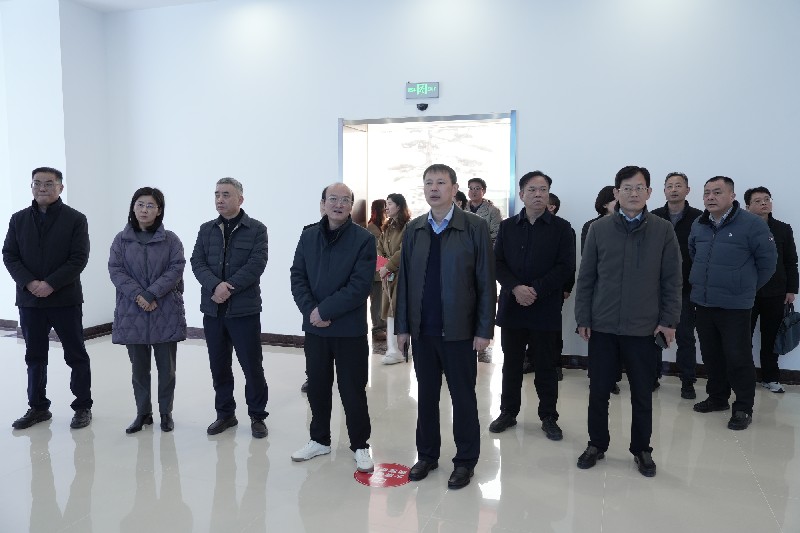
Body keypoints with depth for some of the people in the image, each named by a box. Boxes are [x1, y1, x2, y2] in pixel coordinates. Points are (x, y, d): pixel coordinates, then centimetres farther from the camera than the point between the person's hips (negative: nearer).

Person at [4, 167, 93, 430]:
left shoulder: (75, 219, -2)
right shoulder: (18, 219, 9)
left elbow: (79, 258, -8)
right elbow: (9, 255, 5)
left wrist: (50, 284, -17)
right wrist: (29, 282, -12)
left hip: (65, 299, -4)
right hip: (29, 300, 4)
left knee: (76, 355, 3)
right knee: (34, 356, 12)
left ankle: (83, 407, 14)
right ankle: (38, 407, 25)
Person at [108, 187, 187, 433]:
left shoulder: (171, 240, 2)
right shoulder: (121, 239, 6)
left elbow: (176, 269, -7)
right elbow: (115, 270, -2)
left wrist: (152, 294, -17)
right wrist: (137, 295, -16)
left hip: (166, 313, -1)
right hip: (132, 313, 2)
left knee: (166, 366, 6)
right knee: (139, 367, 10)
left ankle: (166, 412, 19)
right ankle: (143, 412, 23)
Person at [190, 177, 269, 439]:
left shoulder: (257, 229, -1)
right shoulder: (206, 229, 11)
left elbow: (256, 264, -12)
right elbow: (197, 262, 1)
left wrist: (229, 288, -19)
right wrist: (216, 285, -18)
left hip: (245, 308, -4)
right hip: (212, 309, 4)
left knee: (252, 365, 2)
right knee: (218, 365, 12)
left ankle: (257, 416, 16)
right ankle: (225, 413, 26)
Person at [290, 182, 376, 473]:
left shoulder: (364, 239, -7)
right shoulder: (308, 236, 6)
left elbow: (360, 286, -15)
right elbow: (297, 277, 3)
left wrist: (324, 311, -18)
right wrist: (310, 310, -12)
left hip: (350, 329, -4)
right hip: (314, 327, 4)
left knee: (353, 390, 5)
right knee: (317, 386, 15)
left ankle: (359, 445, 22)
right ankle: (319, 439, 33)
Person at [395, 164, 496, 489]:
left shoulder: (475, 227, -5)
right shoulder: (413, 230, 6)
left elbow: (486, 282, -6)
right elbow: (404, 280, 7)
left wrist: (484, 329, -9)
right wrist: (402, 326, 5)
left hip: (459, 330, -3)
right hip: (422, 329, 4)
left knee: (463, 398, 8)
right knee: (426, 395, 14)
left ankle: (465, 461, 23)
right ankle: (427, 455, 30)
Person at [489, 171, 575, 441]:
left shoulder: (561, 228, 1)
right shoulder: (507, 226, 8)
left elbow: (565, 267, -6)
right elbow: (498, 263, 2)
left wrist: (536, 290, -15)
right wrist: (516, 288, -15)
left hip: (546, 309, -2)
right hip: (512, 306, 2)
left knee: (546, 366, 7)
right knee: (511, 364, 12)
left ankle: (549, 417, 21)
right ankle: (508, 412, 25)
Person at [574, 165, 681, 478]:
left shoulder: (663, 231, 0)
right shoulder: (599, 229, 1)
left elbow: (672, 280, 2)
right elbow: (586, 277, 3)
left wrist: (669, 321, -3)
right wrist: (582, 318, 0)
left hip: (644, 328, 0)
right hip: (602, 326, 1)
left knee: (642, 394, 10)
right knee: (598, 391, 9)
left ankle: (641, 449, 28)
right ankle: (597, 444, 27)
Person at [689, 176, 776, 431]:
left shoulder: (752, 224, -11)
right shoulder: (698, 225, 5)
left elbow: (767, 262, -4)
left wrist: (746, 288, 4)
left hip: (734, 306, -5)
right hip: (702, 303, 5)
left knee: (738, 357, 0)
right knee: (710, 354, 15)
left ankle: (743, 408, 14)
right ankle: (717, 397, 31)